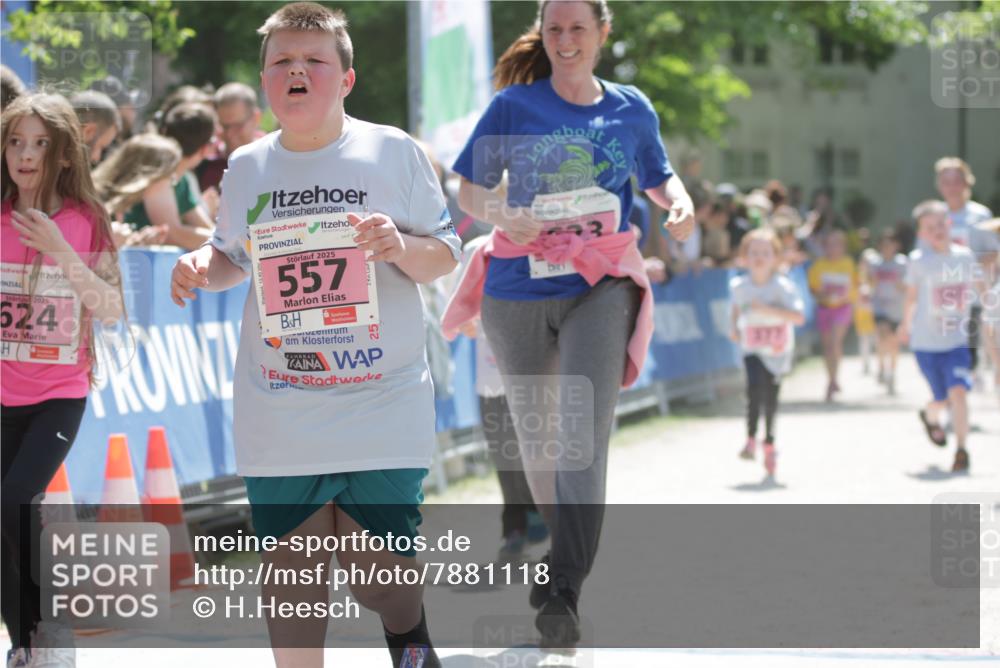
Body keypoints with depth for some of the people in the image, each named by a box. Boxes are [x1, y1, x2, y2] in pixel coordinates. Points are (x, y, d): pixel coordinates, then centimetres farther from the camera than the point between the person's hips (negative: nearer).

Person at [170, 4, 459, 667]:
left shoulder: (393, 152, -3)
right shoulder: (247, 167, 6)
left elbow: (447, 256, 2)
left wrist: (405, 248, -20)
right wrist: (203, 265, -2)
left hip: (383, 409, -3)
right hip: (277, 425, 3)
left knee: (380, 575, -2)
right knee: (291, 577, 4)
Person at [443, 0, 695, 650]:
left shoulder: (632, 109, 7)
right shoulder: (515, 105, 3)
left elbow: (659, 176, 20)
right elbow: (470, 190, 5)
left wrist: (680, 203, -3)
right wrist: (503, 217, -17)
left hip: (601, 286, -1)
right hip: (521, 287, 1)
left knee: (586, 431, -17)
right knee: (535, 434, 12)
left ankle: (564, 592, -22)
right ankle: (562, 548, 38)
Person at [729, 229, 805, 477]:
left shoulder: (782, 286, -14)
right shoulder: (739, 286, -3)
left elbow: (799, 317, -23)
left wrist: (769, 310, -30)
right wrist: (733, 327, 2)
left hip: (778, 350, -1)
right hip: (752, 348, 1)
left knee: (771, 396, 6)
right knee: (755, 385, -25)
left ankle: (769, 443, 28)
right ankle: (751, 438, -17)